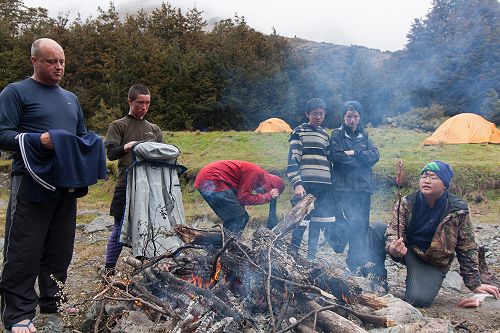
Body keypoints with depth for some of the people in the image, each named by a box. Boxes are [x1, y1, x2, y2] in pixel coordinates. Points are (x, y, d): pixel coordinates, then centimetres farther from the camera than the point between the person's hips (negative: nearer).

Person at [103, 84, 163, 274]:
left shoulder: (154, 129, 16)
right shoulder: (118, 125, 4)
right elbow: (111, 153, -6)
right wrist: (127, 147, -26)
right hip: (126, 186, -3)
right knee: (120, 228, 3)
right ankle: (109, 269, 16)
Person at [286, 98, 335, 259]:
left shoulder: (325, 135, 19)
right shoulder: (299, 132, 1)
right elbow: (292, 161, -6)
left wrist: (331, 184, 19)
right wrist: (297, 184, -16)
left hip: (324, 186, 6)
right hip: (306, 185, -5)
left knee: (317, 222, 8)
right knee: (301, 221, -8)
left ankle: (311, 256, 19)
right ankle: (291, 254, 5)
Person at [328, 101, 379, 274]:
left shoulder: (364, 136, 16)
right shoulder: (337, 135, 2)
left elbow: (375, 155, 3)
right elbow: (336, 157, -13)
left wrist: (355, 153, -10)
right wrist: (361, 159, -5)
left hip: (363, 187, 5)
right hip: (344, 187, -5)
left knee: (362, 226, 7)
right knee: (352, 222, -20)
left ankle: (358, 264, 17)